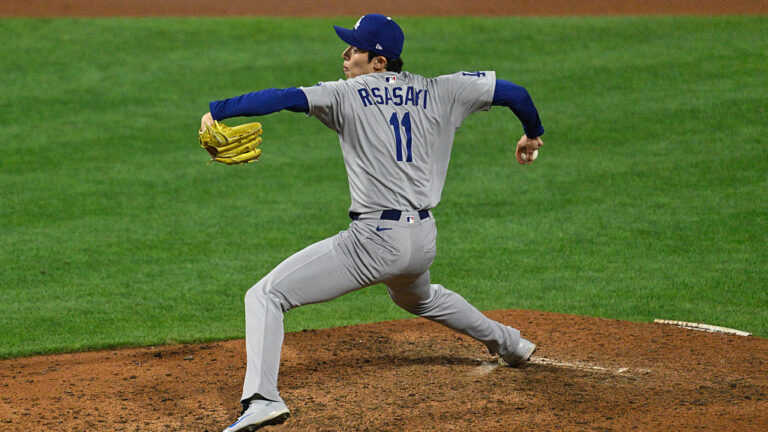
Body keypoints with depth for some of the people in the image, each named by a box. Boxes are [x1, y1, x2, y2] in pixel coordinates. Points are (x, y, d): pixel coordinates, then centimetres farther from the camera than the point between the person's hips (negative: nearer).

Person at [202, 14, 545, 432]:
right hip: (424, 238, 7)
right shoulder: (438, 92, 9)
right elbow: (514, 92, 14)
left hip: (375, 240, -7)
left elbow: (285, 97, -18)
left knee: (265, 296, -7)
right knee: (419, 298, 43)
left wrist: (217, 110, -23)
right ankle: (509, 344, 54)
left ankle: (261, 398, -26)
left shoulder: (347, 95, -4)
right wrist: (532, 133, 33)